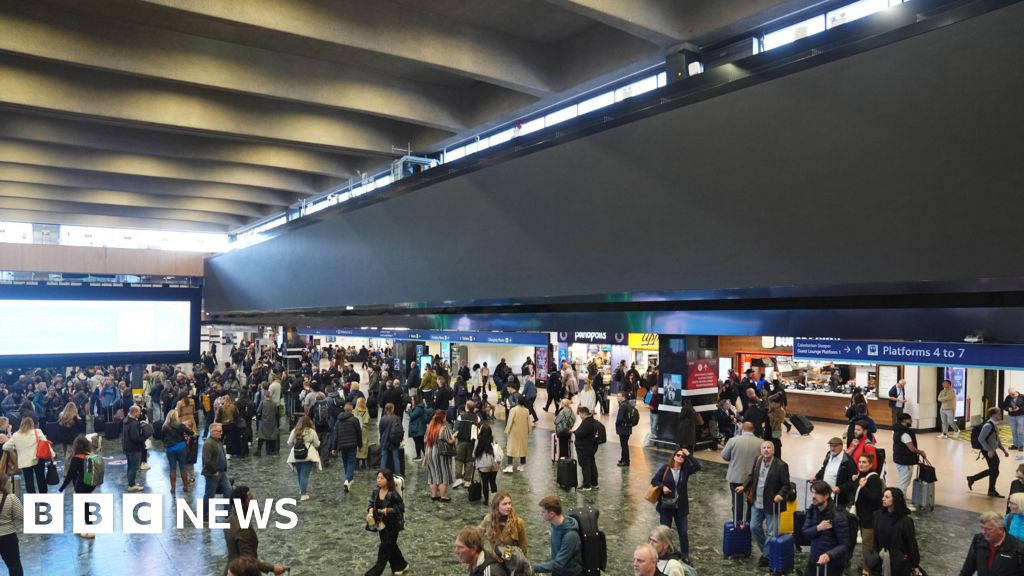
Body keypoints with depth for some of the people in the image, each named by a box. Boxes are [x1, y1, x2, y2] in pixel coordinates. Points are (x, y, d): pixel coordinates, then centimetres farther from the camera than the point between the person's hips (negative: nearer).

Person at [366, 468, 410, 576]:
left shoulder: (393, 494, -24)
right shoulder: (376, 490, -5)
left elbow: (401, 508, -18)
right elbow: (371, 502, 4)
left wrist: (388, 510, -30)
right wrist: (370, 510, -16)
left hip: (392, 525, -7)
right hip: (381, 523, 7)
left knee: (384, 548, 2)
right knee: (390, 546, 21)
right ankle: (400, 566, 40)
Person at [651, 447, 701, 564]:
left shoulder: (685, 470, -2)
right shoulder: (665, 468, -8)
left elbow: (698, 466, -19)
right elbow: (654, 481, -4)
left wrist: (689, 455, -17)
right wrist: (662, 487, -21)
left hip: (681, 507, 1)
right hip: (666, 506, -1)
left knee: (683, 532, 6)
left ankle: (685, 556, 22)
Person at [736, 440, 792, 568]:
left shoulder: (781, 465, -16)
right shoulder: (757, 461, 1)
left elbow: (786, 485, -13)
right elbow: (752, 476, 16)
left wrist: (780, 495, -29)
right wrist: (744, 486, 6)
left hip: (771, 504, -6)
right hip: (757, 503, 6)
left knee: (771, 532, 5)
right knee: (754, 527, 14)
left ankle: (767, 556, 23)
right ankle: (765, 550, 35)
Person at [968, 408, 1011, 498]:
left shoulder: (995, 424, 8)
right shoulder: (988, 425, -22)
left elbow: (997, 439, 18)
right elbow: (981, 439, -26)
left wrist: (1003, 450, 15)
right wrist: (989, 450, -28)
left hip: (992, 450, 10)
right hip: (988, 451, -10)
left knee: (993, 469, 18)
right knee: (994, 471, 2)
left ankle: (972, 478, 28)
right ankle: (992, 491, 20)